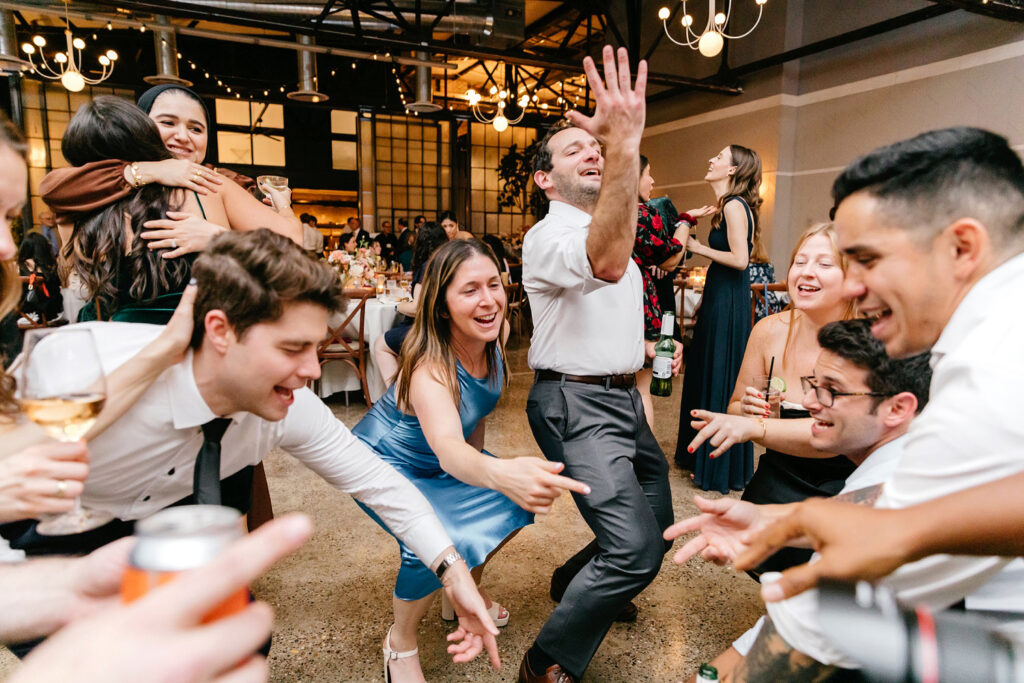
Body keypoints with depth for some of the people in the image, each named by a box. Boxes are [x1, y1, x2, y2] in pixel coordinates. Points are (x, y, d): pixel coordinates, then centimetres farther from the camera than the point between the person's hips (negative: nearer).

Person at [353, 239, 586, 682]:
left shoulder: (497, 336, -18)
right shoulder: (430, 367, -39)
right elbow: (448, 449, -57)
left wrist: (477, 459, 3)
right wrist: (500, 473, -77)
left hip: (443, 461, 7)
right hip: (384, 463, -7)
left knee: (512, 504, 0)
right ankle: (400, 644, 3)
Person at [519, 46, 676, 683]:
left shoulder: (610, 230, 17)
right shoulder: (548, 237, -14)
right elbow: (606, 265, -38)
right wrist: (626, 148, -45)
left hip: (623, 397, 9)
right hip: (577, 404, -9)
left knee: (657, 528, 17)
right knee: (636, 550, -18)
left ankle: (584, 586, 44)